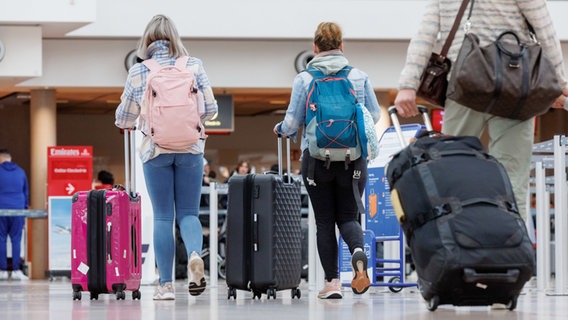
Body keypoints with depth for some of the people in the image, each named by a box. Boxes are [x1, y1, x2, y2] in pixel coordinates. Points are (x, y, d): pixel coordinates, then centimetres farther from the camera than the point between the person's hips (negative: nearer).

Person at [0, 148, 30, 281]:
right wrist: (25, 208, 21)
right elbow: (26, 192, 15)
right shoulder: (20, 172, 10)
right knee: (16, 240, 2)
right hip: (18, 210, 2)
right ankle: (16, 270, -3)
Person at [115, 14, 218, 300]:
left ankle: (166, 284, 3)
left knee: (162, 217, 6)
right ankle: (195, 255, -23)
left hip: (155, 150, -1)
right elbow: (210, 109, 2)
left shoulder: (138, 72, -2)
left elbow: (124, 119, 5)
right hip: (191, 148, 1)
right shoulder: (194, 66, 0)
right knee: (188, 212, 8)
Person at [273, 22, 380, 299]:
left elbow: (293, 121, -4)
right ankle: (358, 252, -21)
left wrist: (281, 129, 19)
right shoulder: (359, 77, 0)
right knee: (348, 216, 11)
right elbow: (374, 115, 6)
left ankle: (332, 281, 4)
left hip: (316, 157, -1)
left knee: (324, 220, 8)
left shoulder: (304, 79, -4)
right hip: (353, 158, 1)